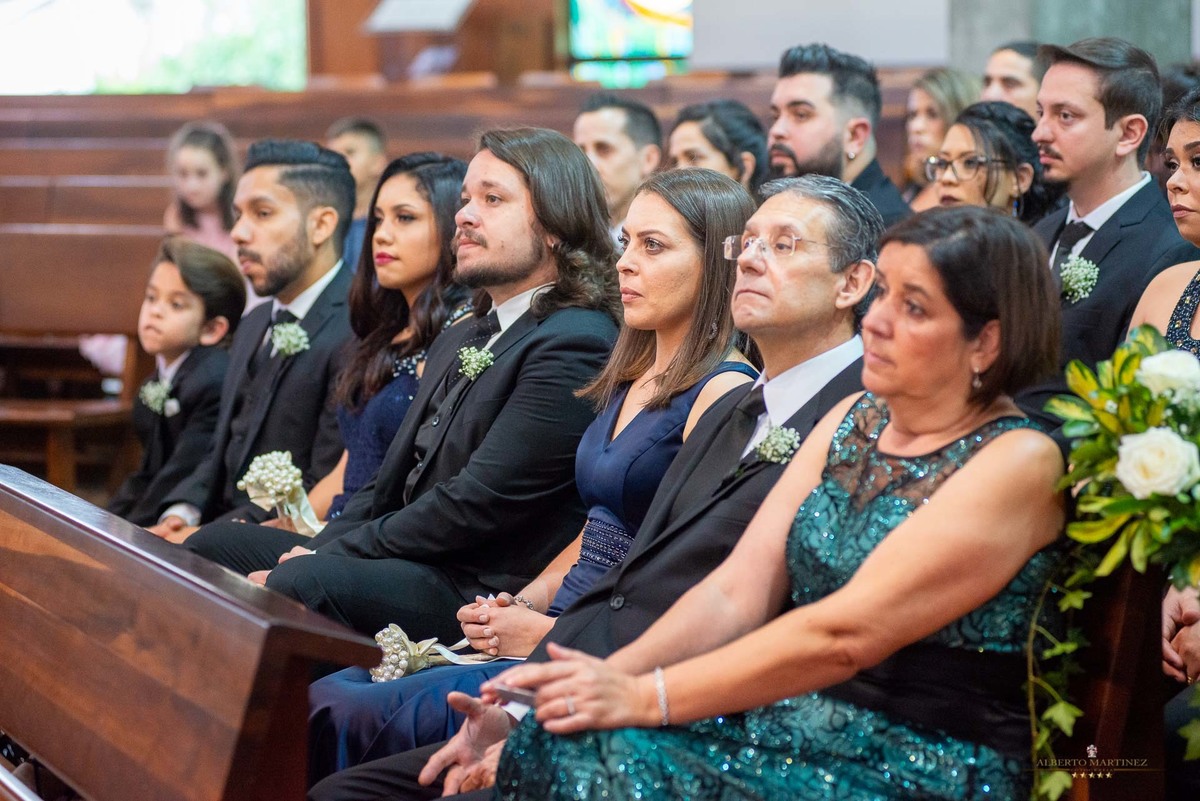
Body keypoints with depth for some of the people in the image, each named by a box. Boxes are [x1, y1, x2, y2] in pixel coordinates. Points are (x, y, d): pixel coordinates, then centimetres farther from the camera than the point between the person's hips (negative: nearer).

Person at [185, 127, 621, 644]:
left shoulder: (575, 345, -12)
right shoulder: (459, 340, 22)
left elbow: (478, 503, -18)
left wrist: (325, 558, -12)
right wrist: (314, 553, 0)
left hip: (480, 598, -10)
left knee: (304, 582, -31)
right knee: (213, 548, 4)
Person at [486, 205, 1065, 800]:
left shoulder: (1018, 463, -13)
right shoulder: (855, 420, 11)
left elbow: (843, 635, -20)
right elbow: (735, 593, 3)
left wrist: (645, 697, -21)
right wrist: (609, 675, -13)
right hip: (791, 724, 7)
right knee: (559, 747, -17)